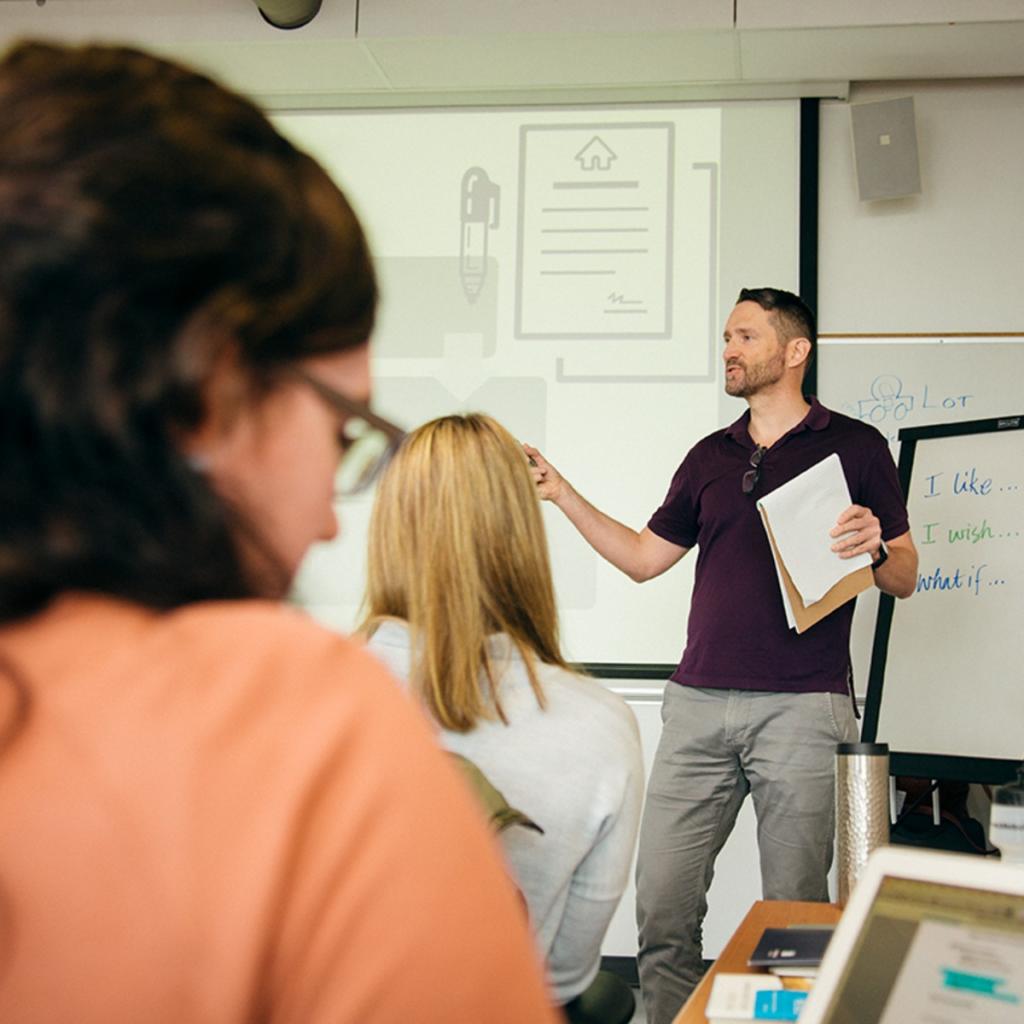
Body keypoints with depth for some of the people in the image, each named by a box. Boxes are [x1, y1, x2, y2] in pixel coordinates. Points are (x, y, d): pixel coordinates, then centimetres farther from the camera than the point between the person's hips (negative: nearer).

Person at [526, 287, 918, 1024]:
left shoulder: (854, 447, 5)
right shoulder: (711, 457, 18)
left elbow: (904, 578, 6)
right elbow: (644, 556, 20)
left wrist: (875, 547, -15)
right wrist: (563, 494, 13)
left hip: (802, 709, -4)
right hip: (700, 704, 4)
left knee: (795, 913, 3)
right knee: (661, 905, 2)